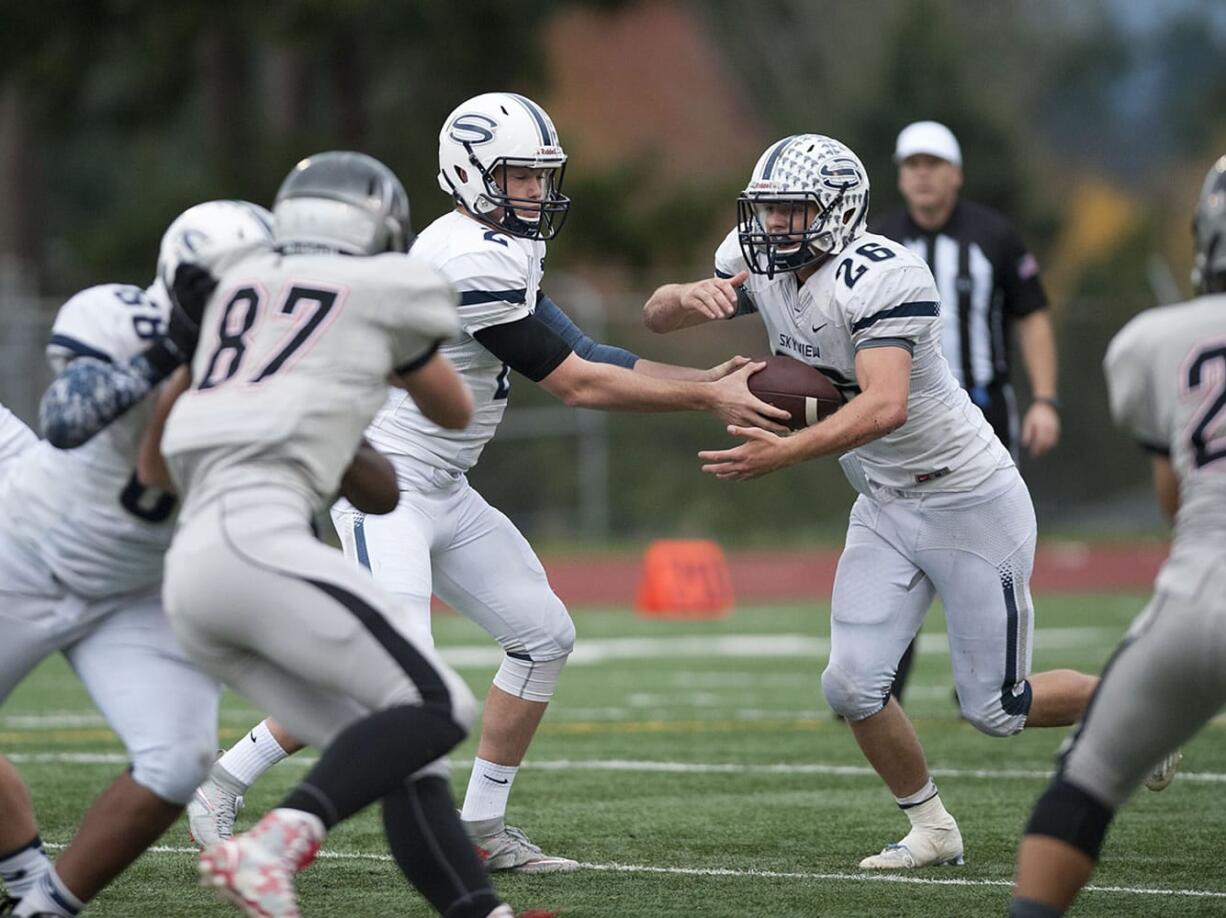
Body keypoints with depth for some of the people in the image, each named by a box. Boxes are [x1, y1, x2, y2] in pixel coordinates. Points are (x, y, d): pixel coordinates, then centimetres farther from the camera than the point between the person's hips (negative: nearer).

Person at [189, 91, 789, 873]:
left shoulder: (503, 252, 10)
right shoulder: (473, 263, -22)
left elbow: (583, 357, 10)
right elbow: (575, 384, -18)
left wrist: (707, 380, 2)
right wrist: (708, 399, -14)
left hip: (443, 492, 10)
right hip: (384, 484, -10)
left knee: (545, 637, 9)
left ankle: (483, 825, 16)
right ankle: (223, 785, -4)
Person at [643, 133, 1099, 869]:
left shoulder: (880, 276, -26)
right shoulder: (763, 268, -2)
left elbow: (885, 407, -38)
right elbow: (656, 318, 2)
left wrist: (786, 453, -45)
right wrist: (692, 297, -21)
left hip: (971, 503, -7)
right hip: (886, 506, 7)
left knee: (996, 709, 0)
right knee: (853, 687, -4)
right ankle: (933, 831, 16)